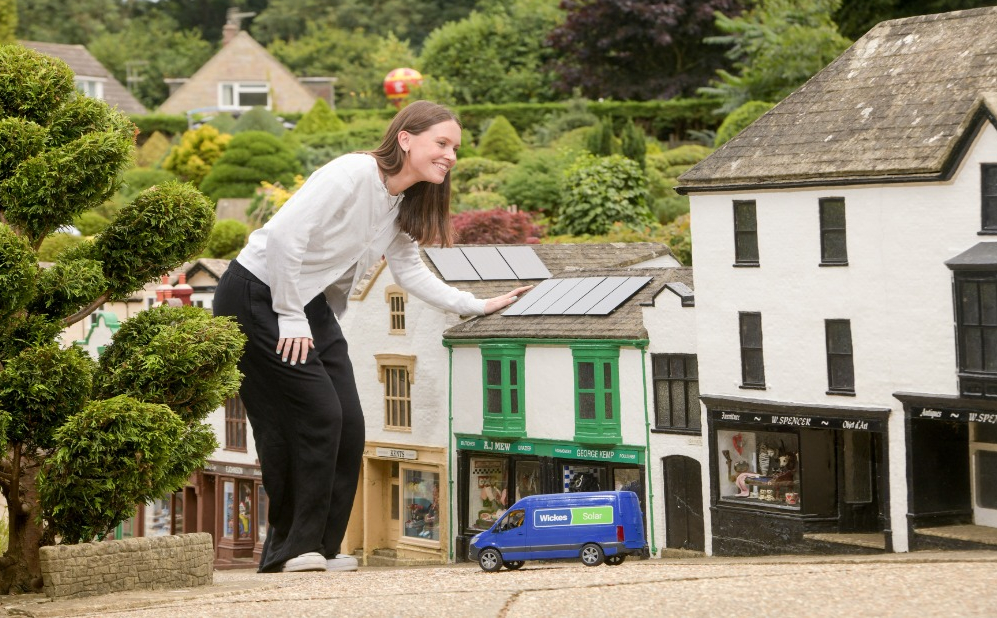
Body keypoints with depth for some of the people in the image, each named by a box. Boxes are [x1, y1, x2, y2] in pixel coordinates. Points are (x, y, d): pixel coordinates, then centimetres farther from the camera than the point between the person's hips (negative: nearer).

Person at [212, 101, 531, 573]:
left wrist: (478, 306, 7)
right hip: (258, 295, -9)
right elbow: (284, 236, -26)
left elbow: (409, 271, 14)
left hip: (311, 305, 9)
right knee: (316, 415, -13)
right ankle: (290, 548, -2)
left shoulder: (401, 205, 7)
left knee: (347, 425, 2)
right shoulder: (352, 175, -22)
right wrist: (289, 318, -20)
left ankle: (318, 549, 12)